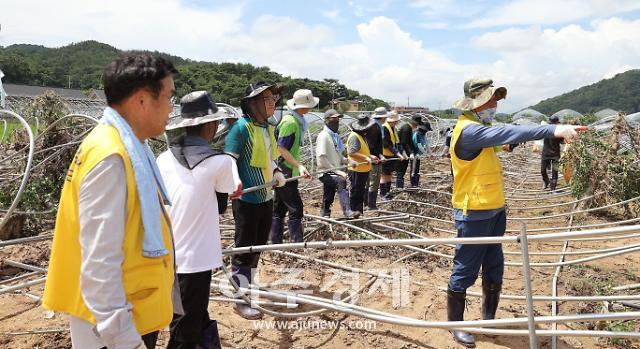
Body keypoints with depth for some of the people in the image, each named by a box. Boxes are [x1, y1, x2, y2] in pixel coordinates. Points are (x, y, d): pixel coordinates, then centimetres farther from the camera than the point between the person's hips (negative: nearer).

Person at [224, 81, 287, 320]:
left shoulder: (269, 129, 11)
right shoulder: (241, 127, -15)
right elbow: (229, 159, -18)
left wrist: (277, 172, 5)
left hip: (267, 197, 8)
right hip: (247, 199, -8)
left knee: (258, 246, 18)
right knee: (244, 249, 1)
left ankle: (248, 287, 35)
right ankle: (241, 300, 13)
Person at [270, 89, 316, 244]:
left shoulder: (297, 120, 13)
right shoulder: (290, 121, -17)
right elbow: (282, 148, -21)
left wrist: (298, 167, 25)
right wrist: (299, 166, -27)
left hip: (284, 173, 10)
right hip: (285, 173, -10)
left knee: (279, 209, 12)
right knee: (296, 209, -7)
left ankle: (276, 243, 19)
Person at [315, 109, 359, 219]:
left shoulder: (335, 136, 19)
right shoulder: (323, 135, -9)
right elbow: (321, 158, -17)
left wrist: (348, 161, 5)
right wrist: (336, 170, -20)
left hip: (334, 172, 10)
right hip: (326, 172, -10)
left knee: (328, 200, 14)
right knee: (341, 180, -34)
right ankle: (347, 211, -43)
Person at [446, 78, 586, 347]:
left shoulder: (479, 128, 12)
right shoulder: (468, 130, -22)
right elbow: (505, 134, -35)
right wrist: (552, 130, -41)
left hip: (494, 212, 10)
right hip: (474, 215, -10)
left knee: (494, 270, 18)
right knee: (465, 272, 2)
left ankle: (488, 320, 34)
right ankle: (456, 326, 18)